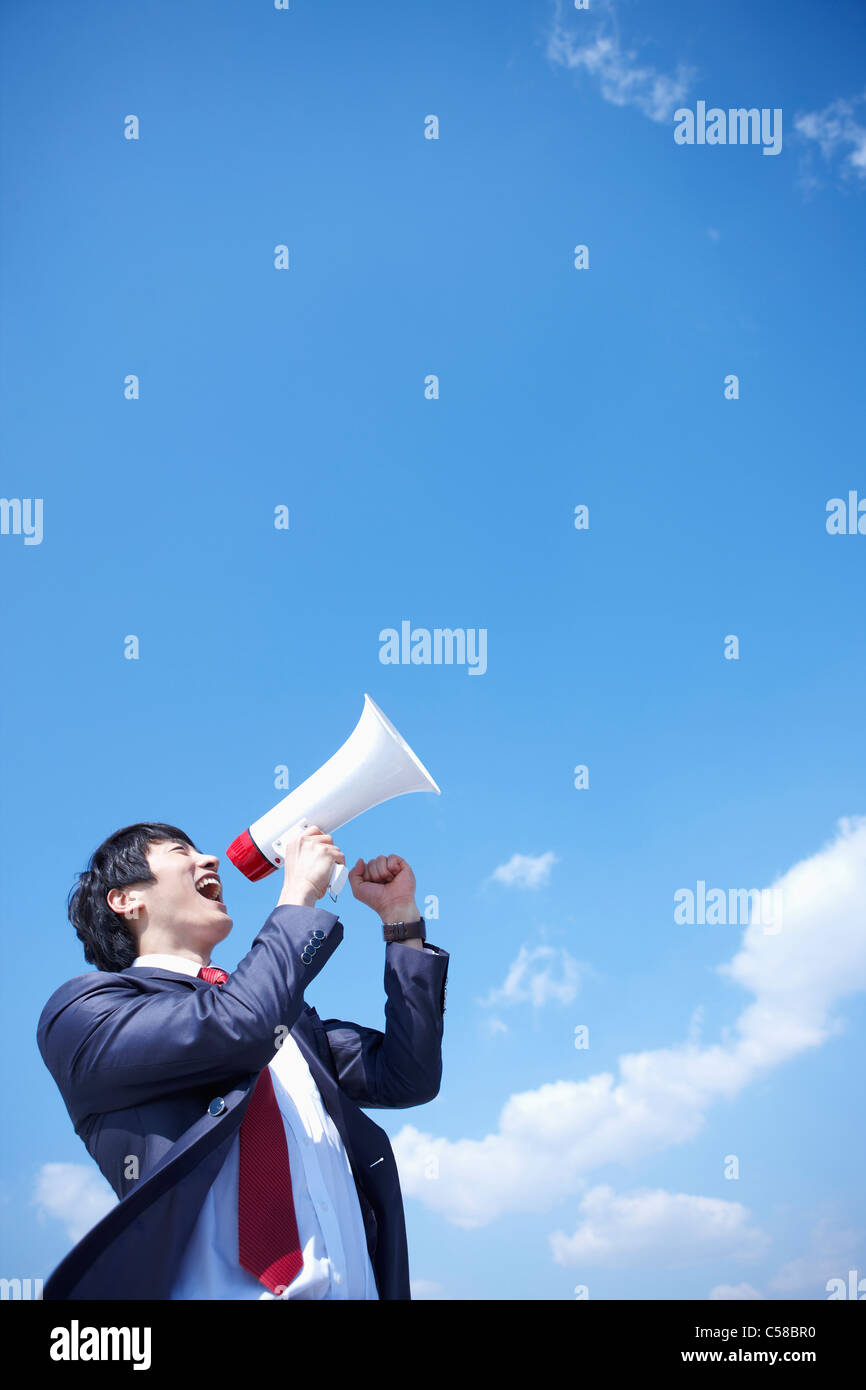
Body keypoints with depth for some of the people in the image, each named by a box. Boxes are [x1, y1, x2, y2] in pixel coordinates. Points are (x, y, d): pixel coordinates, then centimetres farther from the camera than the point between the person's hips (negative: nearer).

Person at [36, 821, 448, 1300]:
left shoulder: (276, 1007, 24)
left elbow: (406, 1078, 18)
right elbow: (233, 1029, -12)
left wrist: (400, 917, 16)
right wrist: (298, 896, -1)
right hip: (220, 1288, -5)